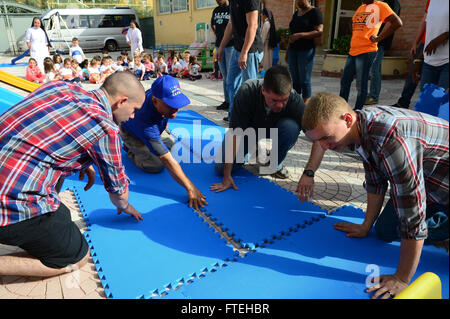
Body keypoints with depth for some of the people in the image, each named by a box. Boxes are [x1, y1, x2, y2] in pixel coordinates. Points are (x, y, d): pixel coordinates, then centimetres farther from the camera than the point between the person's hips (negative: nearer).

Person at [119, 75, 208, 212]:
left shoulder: (160, 91, -33)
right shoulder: (145, 122, -49)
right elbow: (168, 161, -50)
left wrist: (165, 122, 13)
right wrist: (190, 188, -52)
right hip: (131, 134, -6)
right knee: (155, 166, -17)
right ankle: (131, 150, 8)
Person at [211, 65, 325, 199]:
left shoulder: (295, 100, -32)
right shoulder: (247, 92, -34)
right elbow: (235, 133, -34)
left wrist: (308, 173, -51)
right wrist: (227, 176, -36)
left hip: (274, 136, 1)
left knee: (290, 126, -34)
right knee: (221, 168, -17)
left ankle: (275, 163, -4)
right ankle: (254, 150, 13)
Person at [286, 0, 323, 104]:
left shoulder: (315, 12, -4)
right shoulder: (296, 13, 18)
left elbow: (319, 32, -14)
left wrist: (300, 35, -22)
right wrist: (287, 51, 20)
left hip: (306, 51, -7)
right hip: (293, 51, 7)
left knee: (305, 80, -6)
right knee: (295, 80, 6)